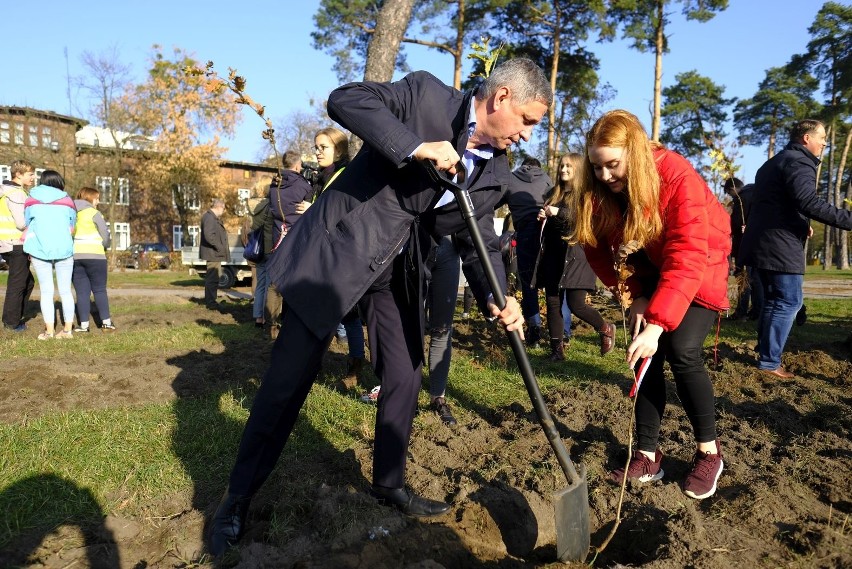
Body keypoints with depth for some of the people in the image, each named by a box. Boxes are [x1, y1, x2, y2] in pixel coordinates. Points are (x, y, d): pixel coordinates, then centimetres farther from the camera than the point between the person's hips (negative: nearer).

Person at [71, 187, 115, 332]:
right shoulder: (94, 213, -2)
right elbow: (105, 235, -2)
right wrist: (104, 246, 17)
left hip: (74, 256, 4)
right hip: (94, 255, -3)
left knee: (82, 292, 6)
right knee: (99, 290, 4)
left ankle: (83, 325, 3)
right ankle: (106, 322, 3)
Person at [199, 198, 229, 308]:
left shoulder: (214, 218, 18)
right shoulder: (209, 218, -16)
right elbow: (209, 235, -26)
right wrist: (220, 247, -20)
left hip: (215, 254, 11)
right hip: (213, 253, -11)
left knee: (211, 278, 18)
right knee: (212, 278, -7)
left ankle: (209, 301, 28)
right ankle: (210, 302, -2)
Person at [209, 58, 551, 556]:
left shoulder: (495, 171, 4)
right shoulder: (426, 95, -12)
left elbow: (480, 240, 6)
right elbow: (345, 99, -21)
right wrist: (416, 147, -31)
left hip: (398, 274, 6)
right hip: (338, 250, -6)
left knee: (405, 380, 10)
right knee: (289, 378, -2)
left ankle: (390, 483, 34)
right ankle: (238, 498, 17)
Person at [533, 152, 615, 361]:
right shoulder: (553, 193, 17)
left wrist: (559, 213, -20)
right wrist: (542, 217, 4)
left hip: (575, 254, -5)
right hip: (553, 254, 6)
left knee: (576, 305, -7)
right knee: (552, 302, 1)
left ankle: (606, 329, 21)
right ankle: (557, 349, 8)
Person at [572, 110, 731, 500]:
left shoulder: (678, 177, -31)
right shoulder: (599, 192, -15)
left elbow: (688, 258, -39)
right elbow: (601, 251, -6)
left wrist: (657, 324, -45)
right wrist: (634, 296, -17)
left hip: (701, 267, -4)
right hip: (649, 271, 5)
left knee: (682, 350, -19)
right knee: (646, 357, -5)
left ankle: (709, 452, 2)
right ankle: (648, 456, 6)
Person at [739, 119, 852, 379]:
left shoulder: (774, 162, 23)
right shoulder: (799, 162, -10)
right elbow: (809, 202, -26)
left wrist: (800, 224, 30)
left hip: (763, 243, 10)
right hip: (780, 246, -10)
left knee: (774, 299, 18)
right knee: (788, 302, -5)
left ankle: (765, 352, 25)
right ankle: (769, 362, -2)